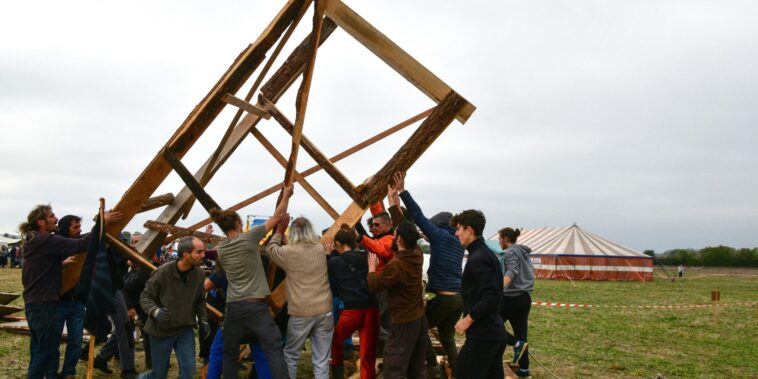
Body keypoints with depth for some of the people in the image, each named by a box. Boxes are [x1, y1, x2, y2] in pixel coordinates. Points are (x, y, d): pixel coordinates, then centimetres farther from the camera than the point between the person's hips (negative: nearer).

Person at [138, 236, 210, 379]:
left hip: (185, 330, 3)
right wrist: (155, 311, -28)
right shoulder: (163, 272, -20)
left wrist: (203, 320, -2)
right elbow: (145, 297, -10)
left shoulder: (199, 274, -8)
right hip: (161, 330, -3)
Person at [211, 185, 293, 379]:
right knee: (275, 351, -5)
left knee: (229, 355, 14)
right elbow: (277, 217, 4)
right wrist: (286, 196, 15)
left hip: (233, 308, 5)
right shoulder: (249, 238, -5)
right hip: (256, 306, -5)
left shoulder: (221, 248, 9)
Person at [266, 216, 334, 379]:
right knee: (321, 360, 5)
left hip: (300, 313, -2)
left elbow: (270, 249, 15)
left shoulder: (288, 252, -6)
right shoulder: (321, 248, 4)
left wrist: (279, 231, 24)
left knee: (291, 356, 17)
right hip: (324, 311, 3)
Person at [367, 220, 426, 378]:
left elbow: (374, 286, -12)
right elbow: (407, 231, 17)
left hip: (403, 322, -9)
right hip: (419, 318, 9)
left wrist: (372, 267, 4)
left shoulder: (396, 265, -24)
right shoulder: (417, 254, -1)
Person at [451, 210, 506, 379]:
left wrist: (468, 319, -18)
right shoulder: (487, 253, 13)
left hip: (482, 334, -9)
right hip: (494, 332, 10)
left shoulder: (478, 259, -17)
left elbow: (492, 296, -25)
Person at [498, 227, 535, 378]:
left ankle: (517, 344, -9)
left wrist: (499, 287, -45)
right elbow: (530, 272, 25)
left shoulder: (511, 252, -10)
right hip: (525, 298, 9)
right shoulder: (524, 252, 15)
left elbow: (512, 271, -28)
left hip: (512, 297, -9)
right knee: (521, 333, 9)